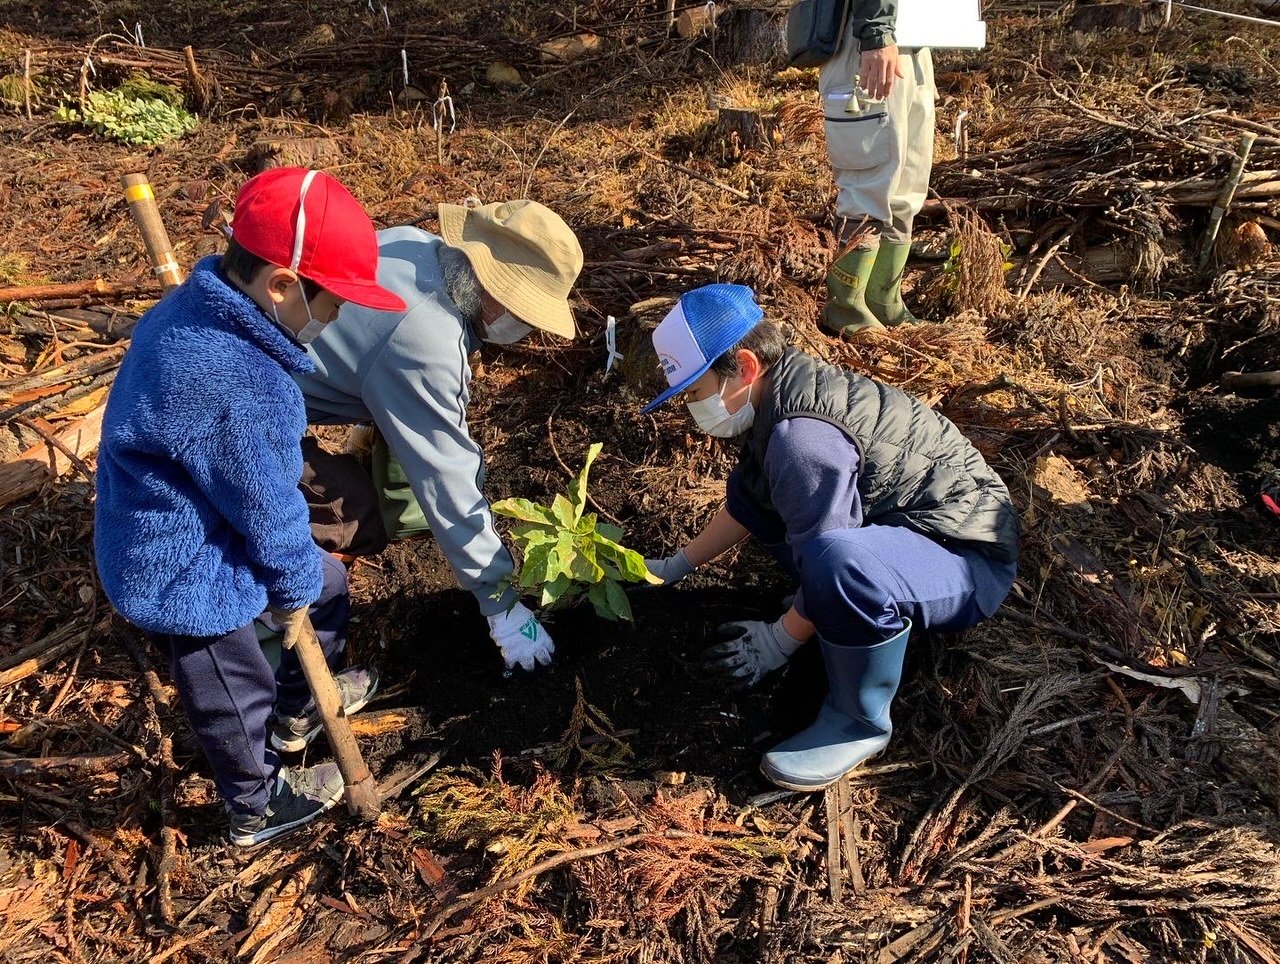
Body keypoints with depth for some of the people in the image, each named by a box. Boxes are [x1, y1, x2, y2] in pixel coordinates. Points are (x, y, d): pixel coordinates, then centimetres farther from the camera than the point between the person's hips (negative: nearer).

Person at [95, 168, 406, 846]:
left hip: (174, 537, 9)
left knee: (328, 585, 25)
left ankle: (297, 710, 50)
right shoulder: (234, 388, -38)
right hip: (183, 576, -9)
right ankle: (259, 808, 43)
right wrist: (293, 587, -5)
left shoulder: (198, 311, -6)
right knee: (235, 697, 15)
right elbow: (267, 509, -24)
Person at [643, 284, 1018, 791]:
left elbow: (828, 564, -26)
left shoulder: (802, 434, -29)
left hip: (968, 560, -9)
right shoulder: (788, 385, 0)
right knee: (751, 485, 10)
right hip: (901, 524, 10)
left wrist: (778, 642, -9)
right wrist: (674, 568, 18)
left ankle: (860, 722, -14)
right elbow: (747, 504, 15)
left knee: (841, 562, -41)